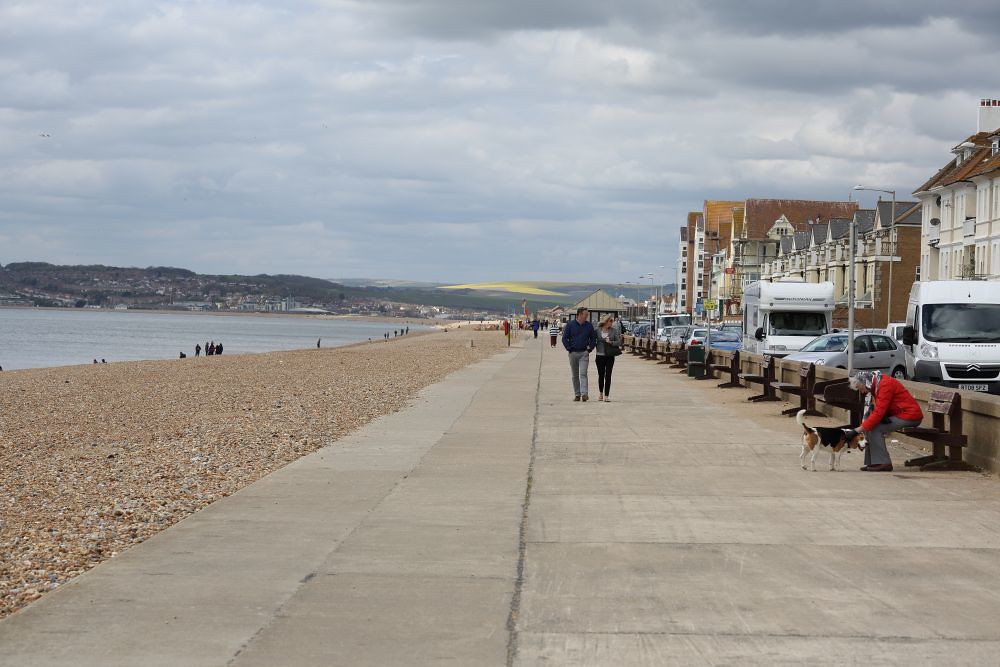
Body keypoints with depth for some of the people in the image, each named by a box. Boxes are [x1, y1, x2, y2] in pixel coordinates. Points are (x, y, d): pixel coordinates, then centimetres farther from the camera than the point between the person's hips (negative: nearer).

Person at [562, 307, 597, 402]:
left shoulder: (589, 326, 4)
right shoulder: (570, 324, -1)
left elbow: (593, 338, 13)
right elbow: (564, 338, 1)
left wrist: (590, 349, 3)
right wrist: (569, 349, -5)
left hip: (584, 353, 0)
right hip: (573, 353, 0)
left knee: (583, 374, -13)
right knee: (575, 375, 7)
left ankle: (584, 394, -21)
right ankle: (577, 394, 15)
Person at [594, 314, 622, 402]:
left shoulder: (614, 331, 1)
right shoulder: (597, 330, 1)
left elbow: (619, 342, 0)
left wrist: (611, 342, -16)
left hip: (610, 356, -1)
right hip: (600, 356, 1)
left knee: (608, 375, -6)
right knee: (601, 375, 11)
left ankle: (606, 395, -5)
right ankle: (600, 393, 30)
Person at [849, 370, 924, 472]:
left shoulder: (885, 384, -20)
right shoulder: (876, 385, 11)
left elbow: (878, 413, -25)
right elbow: (877, 410, 12)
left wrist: (861, 428, -21)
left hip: (910, 416, -10)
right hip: (898, 414, 10)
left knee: (874, 429, -18)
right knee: (870, 426, 6)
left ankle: (884, 463, -16)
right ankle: (872, 463, 5)